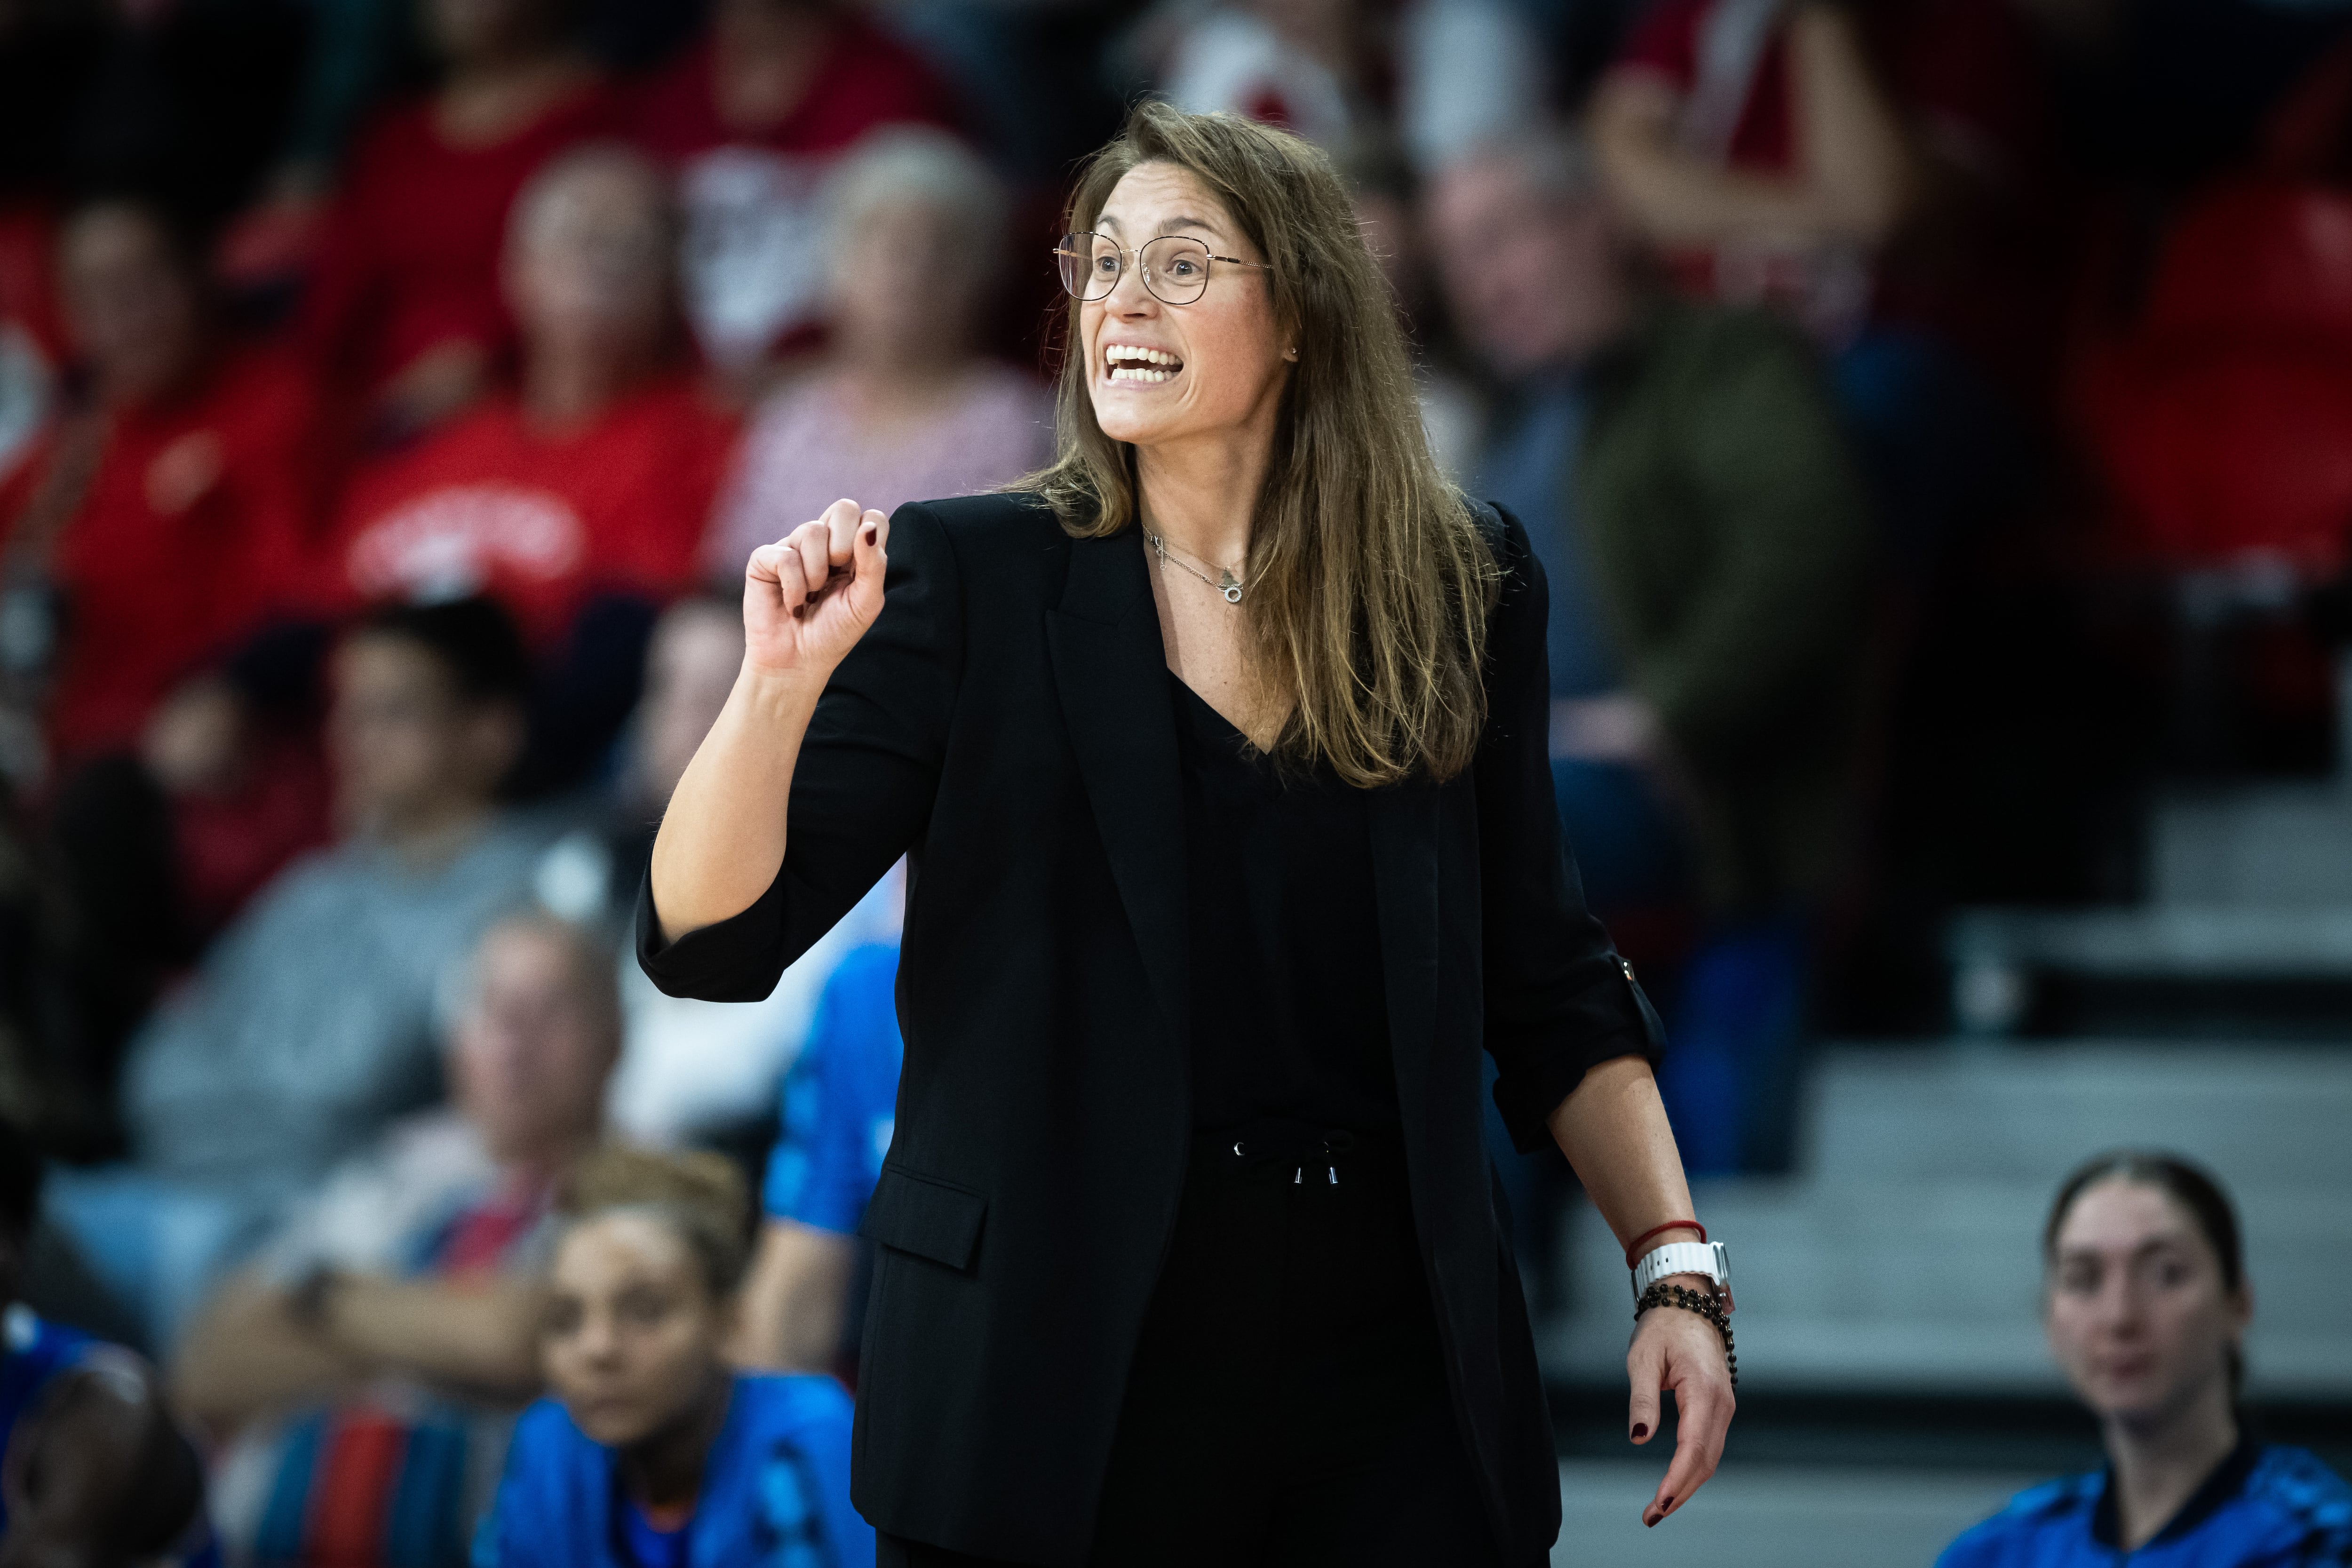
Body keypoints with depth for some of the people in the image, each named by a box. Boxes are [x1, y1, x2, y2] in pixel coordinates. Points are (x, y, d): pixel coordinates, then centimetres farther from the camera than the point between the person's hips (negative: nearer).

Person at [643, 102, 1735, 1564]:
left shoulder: (1459, 591, 6)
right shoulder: (967, 576, -1)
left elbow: (1550, 987, 12)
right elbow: (707, 938, -7)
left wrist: (1676, 1270, 2)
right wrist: (783, 680, -23)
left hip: (1390, 1349, 2)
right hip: (1058, 1368, -2)